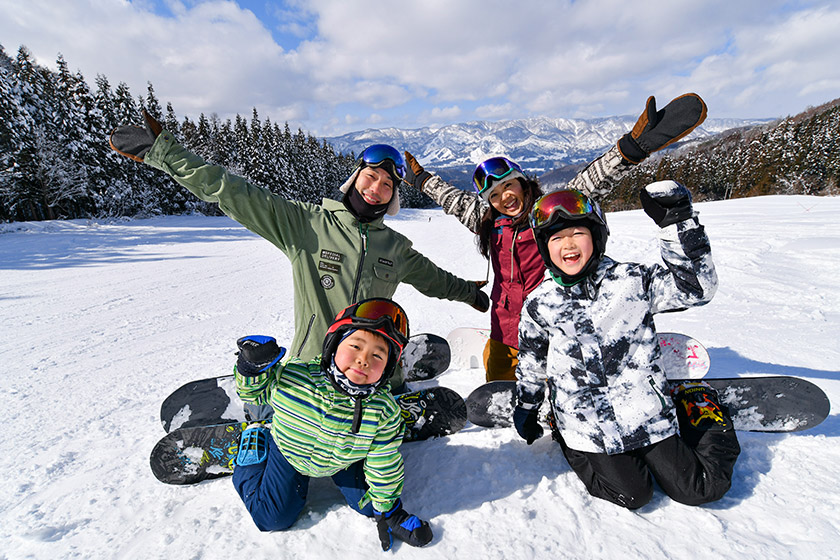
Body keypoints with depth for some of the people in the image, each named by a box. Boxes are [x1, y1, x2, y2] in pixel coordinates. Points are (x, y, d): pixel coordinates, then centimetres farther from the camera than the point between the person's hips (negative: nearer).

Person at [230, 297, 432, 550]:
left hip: (344, 460, 1)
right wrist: (252, 367, -31)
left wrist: (387, 510, -6)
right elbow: (255, 393, -12)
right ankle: (254, 446, 26)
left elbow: (383, 468, -17)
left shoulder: (384, 412, -34)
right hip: (288, 451, -1)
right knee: (273, 519, 6)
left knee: (370, 505, 7)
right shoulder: (290, 375, -36)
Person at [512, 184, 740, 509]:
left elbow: (696, 286, -11)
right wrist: (526, 408, 19)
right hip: (589, 423, 0)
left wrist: (677, 225, -20)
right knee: (632, 495, -3)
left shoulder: (630, 280, -7)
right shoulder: (539, 303, -3)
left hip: (644, 412, 1)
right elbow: (531, 363, 9)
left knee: (701, 490, 9)